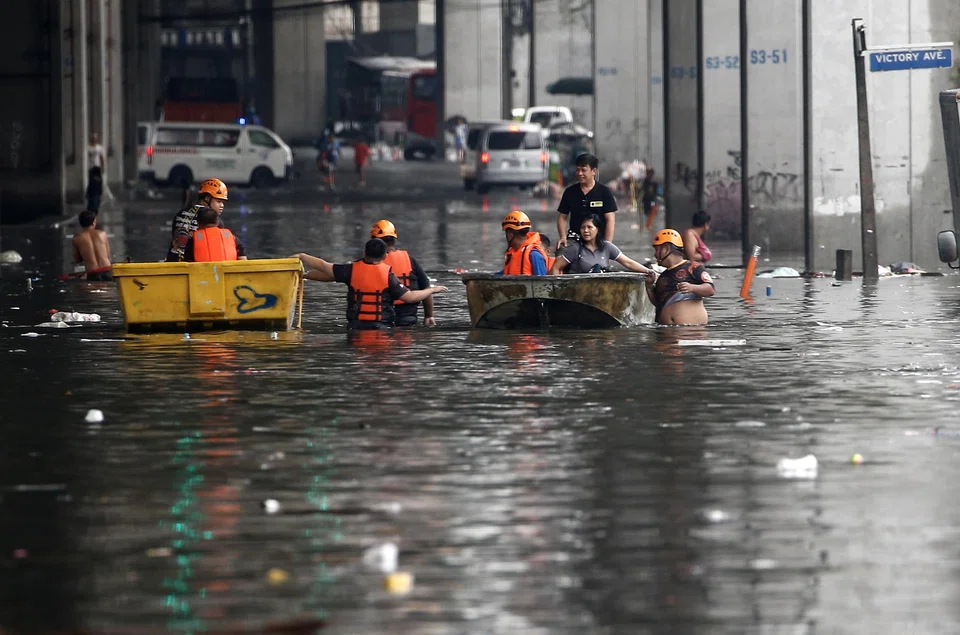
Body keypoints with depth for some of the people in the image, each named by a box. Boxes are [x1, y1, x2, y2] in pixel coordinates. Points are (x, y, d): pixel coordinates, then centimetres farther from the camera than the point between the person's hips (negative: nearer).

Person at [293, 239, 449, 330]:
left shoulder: (352, 270, 2)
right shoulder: (388, 275, -3)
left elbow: (324, 266, 8)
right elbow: (409, 297, -4)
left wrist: (301, 256, 24)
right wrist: (432, 290, 12)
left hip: (356, 326, 1)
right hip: (382, 326, -1)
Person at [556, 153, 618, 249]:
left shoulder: (604, 192, 1)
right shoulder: (570, 192, 9)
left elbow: (610, 220, -2)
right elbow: (562, 217, 13)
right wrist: (563, 237, -4)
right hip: (574, 240, 2)